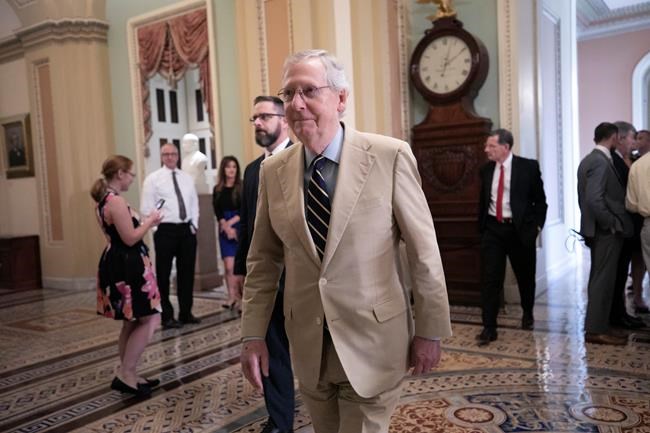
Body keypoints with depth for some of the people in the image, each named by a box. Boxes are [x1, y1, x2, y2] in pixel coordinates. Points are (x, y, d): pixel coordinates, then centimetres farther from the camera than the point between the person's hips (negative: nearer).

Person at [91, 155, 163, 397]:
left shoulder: (103, 201, 12)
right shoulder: (117, 201, -20)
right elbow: (130, 238, -22)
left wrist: (145, 222, 15)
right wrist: (150, 221, -8)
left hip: (118, 264, 11)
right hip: (127, 266, -11)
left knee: (132, 322, 17)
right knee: (150, 320, -2)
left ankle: (129, 375, 24)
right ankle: (125, 374, 0)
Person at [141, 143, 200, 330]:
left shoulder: (187, 178, 12)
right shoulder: (153, 179, -2)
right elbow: (146, 208, -5)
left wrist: (194, 224, 5)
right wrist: (157, 227, -10)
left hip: (187, 230, 5)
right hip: (165, 231, -4)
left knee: (187, 273, 11)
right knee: (163, 274, 2)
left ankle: (186, 313, 23)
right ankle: (167, 317, 12)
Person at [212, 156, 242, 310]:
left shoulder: (242, 187, 1)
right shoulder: (218, 190, 9)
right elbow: (217, 212, 3)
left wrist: (231, 222, -9)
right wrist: (226, 227, -9)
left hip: (240, 228, -2)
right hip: (224, 230, 2)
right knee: (229, 266, -4)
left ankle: (242, 296, 4)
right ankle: (232, 297, 1)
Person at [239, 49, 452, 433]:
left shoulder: (390, 157, -12)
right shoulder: (273, 171, -1)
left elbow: (424, 250, -8)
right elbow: (264, 261, 5)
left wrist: (430, 331, -3)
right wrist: (254, 335, 3)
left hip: (372, 343, -4)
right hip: (309, 345, 4)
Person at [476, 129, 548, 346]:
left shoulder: (528, 166, -6)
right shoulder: (486, 170, 6)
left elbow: (540, 200, 0)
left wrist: (537, 225, -5)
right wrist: (481, 227, 11)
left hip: (520, 229, -2)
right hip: (492, 229, 2)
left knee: (525, 276, 15)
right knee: (489, 279, -5)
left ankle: (528, 314, 40)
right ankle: (489, 327, 0)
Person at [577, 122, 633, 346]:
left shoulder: (588, 160, 12)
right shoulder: (601, 162, -18)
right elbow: (594, 199, -26)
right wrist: (611, 223, -16)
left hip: (597, 229, 10)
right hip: (606, 231, -10)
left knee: (599, 279, 16)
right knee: (603, 280, -4)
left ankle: (596, 323, 26)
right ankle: (596, 329, 2)